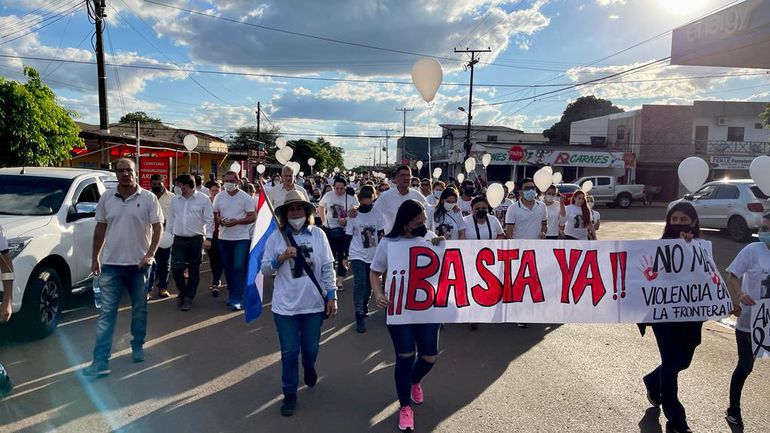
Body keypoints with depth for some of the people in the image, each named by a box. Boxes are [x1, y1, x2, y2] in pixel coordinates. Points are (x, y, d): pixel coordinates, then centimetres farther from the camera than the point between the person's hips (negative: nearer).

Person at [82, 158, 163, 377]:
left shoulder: (148, 198, -4)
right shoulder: (106, 198, 4)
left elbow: (158, 227, -6)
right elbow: (100, 228, 10)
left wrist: (150, 254, -17)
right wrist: (95, 257, 10)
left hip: (139, 263, -1)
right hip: (111, 263, 2)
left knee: (139, 309, 12)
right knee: (106, 312, 0)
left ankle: (138, 347, 30)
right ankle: (101, 361, 2)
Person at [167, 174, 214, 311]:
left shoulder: (203, 199, -5)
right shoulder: (175, 200, 9)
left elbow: (209, 220, -5)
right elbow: (171, 219, 16)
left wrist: (208, 238, -11)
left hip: (196, 240, -3)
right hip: (179, 240, 3)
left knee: (193, 271, 3)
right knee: (176, 268, -4)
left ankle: (188, 298, 14)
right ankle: (183, 292, 19)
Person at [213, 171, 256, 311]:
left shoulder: (246, 198, -5)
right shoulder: (219, 197, 6)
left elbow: (253, 217, -7)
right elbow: (214, 215, 12)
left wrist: (236, 221, -19)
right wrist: (220, 221, -10)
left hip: (241, 238, -4)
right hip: (224, 238, 4)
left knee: (239, 268, -9)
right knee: (228, 268, 12)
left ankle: (236, 300, -5)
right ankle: (232, 295, 26)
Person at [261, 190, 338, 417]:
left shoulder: (318, 234, -3)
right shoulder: (276, 237, -2)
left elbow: (328, 268, 0)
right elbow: (265, 269, 0)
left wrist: (331, 296, -2)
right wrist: (281, 257, -17)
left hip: (313, 304, 1)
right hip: (285, 305, 0)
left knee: (310, 349, 14)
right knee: (289, 352, 5)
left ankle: (309, 368, 49)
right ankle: (290, 394, 23)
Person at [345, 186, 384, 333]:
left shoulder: (376, 214, -1)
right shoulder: (354, 215, -5)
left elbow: (380, 235, 5)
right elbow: (348, 237, 0)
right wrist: (345, 256, -1)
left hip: (373, 256, 3)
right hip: (357, 255, -3)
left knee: (369, 285, 13)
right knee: (359, 285, -12)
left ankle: (364, 307, 36)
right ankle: (359, 317, -8)